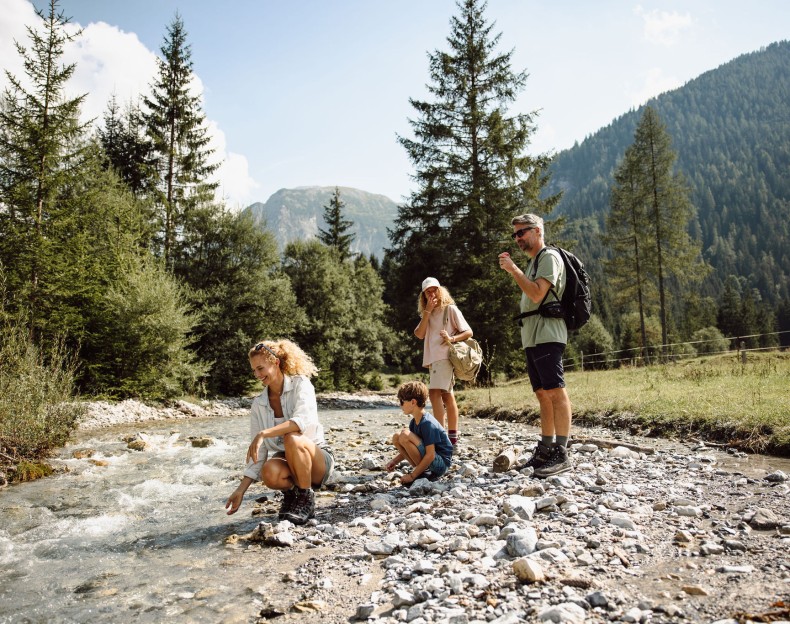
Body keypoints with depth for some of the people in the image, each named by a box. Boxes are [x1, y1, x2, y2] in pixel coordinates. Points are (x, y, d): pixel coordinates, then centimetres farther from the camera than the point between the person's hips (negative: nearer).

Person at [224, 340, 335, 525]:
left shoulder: (301, 385, -10)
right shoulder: (258, 404, 2)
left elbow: (303, 420, -30)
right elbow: (258, 453, 2)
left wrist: (263, 434, -38)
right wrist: (241, 490, -4)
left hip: (317, 461, -3)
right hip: (287, 462, 3)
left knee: (292, 439, -35)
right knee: (269, 472, -33)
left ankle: (306, 499, -15)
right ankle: (291, 492, 2)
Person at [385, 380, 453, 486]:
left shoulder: (427, 423, -22)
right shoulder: (414, 422, 6)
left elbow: (430, 455, -25)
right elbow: (411, 450, 15)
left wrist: (412, 476, -20)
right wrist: (394, 461, 1)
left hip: (441, 464, -9)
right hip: (428, 460, 9)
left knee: (405, 435, -24)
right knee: (396, 437, 2)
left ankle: (424, 474, -11)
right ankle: (419, 470, 1)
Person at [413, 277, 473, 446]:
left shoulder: (450, 309, -1)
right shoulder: (427, 314, 18)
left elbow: (468, 332, -4)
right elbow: (419, 334, 1)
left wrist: (452, 339, -21)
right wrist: (427, 311, -4)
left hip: (445, 356, -7)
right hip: (433, 358, 7)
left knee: (434, 392, -20)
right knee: (447, 395, 9)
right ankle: (453, 436, 12)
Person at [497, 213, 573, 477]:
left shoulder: (549, 257, -4)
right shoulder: (532, 262, 24)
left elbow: (537, 294, -17)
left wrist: (513, 269, -12)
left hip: (547, 335, -10)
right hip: (532, 337, 10)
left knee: (555, 391, -12)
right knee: (543, 394, 10)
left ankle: (561, 454, -13)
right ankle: (546, 450, 14)